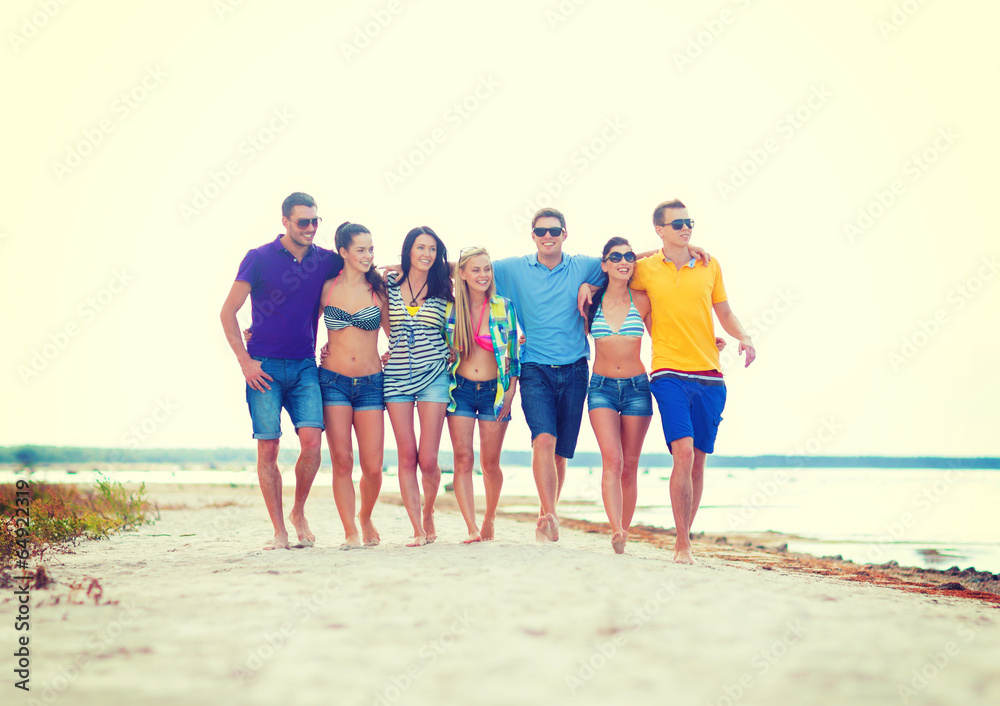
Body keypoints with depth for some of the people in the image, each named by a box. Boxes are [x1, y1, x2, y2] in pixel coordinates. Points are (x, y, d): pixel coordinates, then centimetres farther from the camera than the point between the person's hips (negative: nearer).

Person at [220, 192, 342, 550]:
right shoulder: (259, 258, -2)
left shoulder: (326, 260, 7)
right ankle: (279, 532, 6)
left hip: (304, 366, 2)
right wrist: (244, 360, -6)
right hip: (264, 366, -2)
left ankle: (299, 512, 11)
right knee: (268, 448, -3)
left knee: (312, 439, -13)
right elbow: (228, 312, 1)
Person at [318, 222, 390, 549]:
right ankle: (350, 532, 3)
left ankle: (365, 517, 26)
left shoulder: (379, 289, 4)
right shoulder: (327, 287, 3)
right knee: (342, 461, -7)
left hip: (370, 383, 1)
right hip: (333, 380, -1)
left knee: (373, 467, -2)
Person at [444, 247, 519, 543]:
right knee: (463, 459, -8)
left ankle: (490, 516, 29)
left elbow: (513, 352, 4)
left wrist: (511, 390, 0)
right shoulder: (450, 308, 1)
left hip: (494, 390, 0)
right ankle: (472, 528, -7)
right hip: (461, 388, 0)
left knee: (490, 463, 5)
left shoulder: (504, 307, 0)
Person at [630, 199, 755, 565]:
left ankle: (684, 538, 20)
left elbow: (724, 312, 19)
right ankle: (683, 544, -10)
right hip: (670, 373, -3)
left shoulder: (709, 266, 10)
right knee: (683, 452, -18)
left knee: (698, 459, 7)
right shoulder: (645, 269, 3)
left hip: (709, 375, 3)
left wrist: (743, 338, 3)